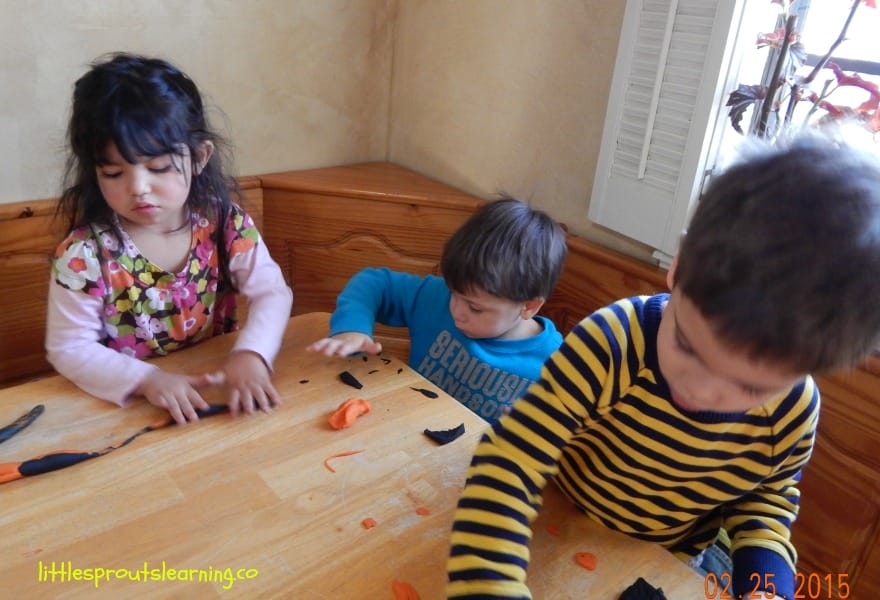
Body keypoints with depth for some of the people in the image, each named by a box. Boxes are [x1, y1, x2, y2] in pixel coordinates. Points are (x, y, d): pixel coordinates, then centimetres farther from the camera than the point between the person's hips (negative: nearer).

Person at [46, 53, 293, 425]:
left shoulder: (224, 223, -8)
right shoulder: (84, 254, -13)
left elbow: (271, 292, -8)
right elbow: (69, 347, -9)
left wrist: (251, 353, -25)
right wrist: (147, 379, -24)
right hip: (127, 406, -2)